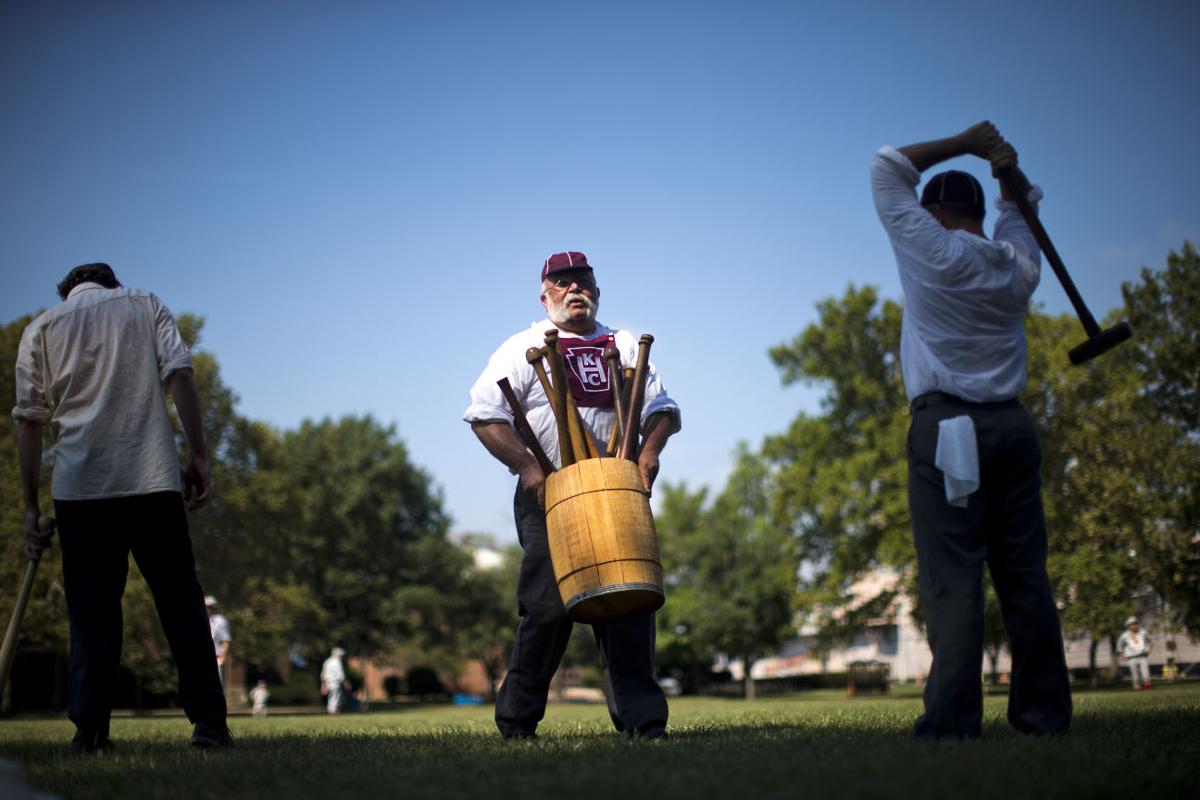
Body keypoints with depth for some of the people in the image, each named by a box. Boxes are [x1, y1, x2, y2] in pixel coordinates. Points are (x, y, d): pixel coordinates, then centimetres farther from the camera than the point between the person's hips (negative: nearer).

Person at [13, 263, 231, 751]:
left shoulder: (41, 328, 14)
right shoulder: (146, 306, 15)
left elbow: (29, 422, 7)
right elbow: (181, 376, 0)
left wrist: (31, 506, 9)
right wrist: (198, 458, 0)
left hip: (79, 486, 0)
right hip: (154, 478, 0)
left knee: (92, 611, 5)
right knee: (180, 601, 4)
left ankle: (90, 730, 0)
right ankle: (208, 720, 0)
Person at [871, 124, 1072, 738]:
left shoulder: (932, 251, -3)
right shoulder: (1018, 265, 12)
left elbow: (888, 168, 9)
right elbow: (1020, 207, 34)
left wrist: (962, 144, 12)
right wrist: (1009, 170, 16)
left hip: (945, 427, -5)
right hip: (1013, 427, 5)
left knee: (952, 577, -10)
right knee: (1025, 575, 6)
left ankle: (952, 717, -16)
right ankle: (1044, 711, 6)